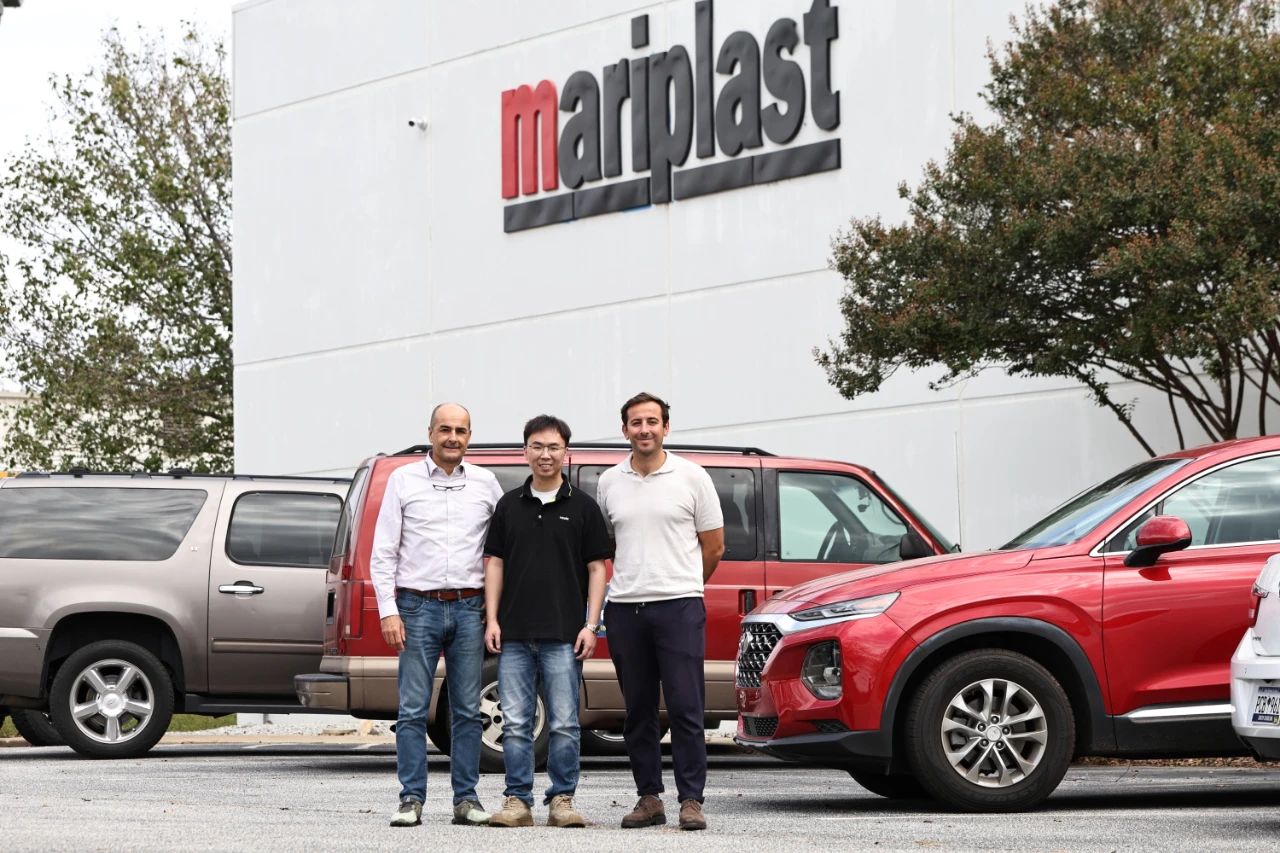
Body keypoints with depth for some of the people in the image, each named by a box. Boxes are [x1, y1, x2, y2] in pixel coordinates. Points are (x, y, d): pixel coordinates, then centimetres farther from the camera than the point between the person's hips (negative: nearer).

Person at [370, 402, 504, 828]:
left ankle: (466, 799, 8)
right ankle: (411, 800, -1)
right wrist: (388, 612, -6)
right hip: (418, 606, -1)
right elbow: (383, 552, 3)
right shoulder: (404, 480, 5)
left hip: (469, 609, 2)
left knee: (468, 711, 4)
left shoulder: (486, 483, 9)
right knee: (412, 710, -4)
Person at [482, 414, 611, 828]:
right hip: (515, 634, 2)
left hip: (563, 635, -2)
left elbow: (597, 568, 3)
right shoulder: (509, 505, 11)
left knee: (564, 724, -1)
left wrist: (591, 625, -5)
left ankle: (561, 800, 6)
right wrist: (492, 620, 2)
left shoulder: (582, 507, 4)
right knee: (515, 723, 2)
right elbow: (495, 562, 12)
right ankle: (517, 801, 6)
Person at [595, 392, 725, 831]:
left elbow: (713, 547, 7)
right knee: (638, 711, 7)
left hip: (679, 608, -3)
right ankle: (649, 798, 13)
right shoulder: (609, 483, 10)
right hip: (625, 609, 3)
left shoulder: (691, 477, 2)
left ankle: (691, 800, -3)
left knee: (686, 708, -6)